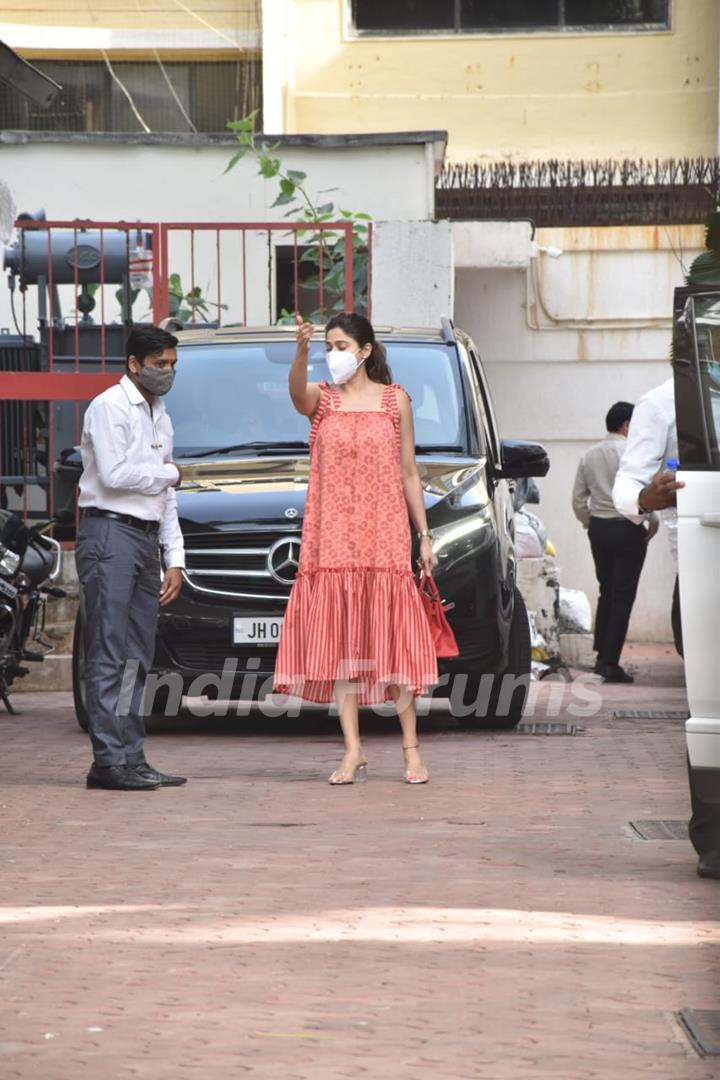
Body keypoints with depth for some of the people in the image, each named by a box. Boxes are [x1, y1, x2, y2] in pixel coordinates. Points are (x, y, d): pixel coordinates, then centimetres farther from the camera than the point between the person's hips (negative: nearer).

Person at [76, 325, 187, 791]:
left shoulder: (160, 417, 20)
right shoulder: (110, 407, -5)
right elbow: (114, 474, -17)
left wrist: (174, 558, 14)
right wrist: (170, 472, -1)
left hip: (146, 539, 8)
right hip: (110, 534, -8)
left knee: (137, 658, 6)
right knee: (109, 655, -10)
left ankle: (132, 757, 8)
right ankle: (110, 760, -13)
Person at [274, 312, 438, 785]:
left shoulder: (395, 400, 7)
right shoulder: (322, 398, 6)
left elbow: (410, 474, 9)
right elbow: (297, 391, -20)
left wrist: (425, 537, 5)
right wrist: (302, 349, -40)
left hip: (384, 537, -1)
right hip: (332, 539, 1)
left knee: (392, 640, -3)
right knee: (340, 643, -1)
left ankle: (411, 750, 1)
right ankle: (353, 753, 1)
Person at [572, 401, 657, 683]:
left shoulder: (589, 456, 9)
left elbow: (578, 499, 10)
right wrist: (652, 519, -5)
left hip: (599, 529, 6)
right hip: (628, 529, -6)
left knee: (606, 593, 16)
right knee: (623, 597, -3)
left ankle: (602, 657, 14)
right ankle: (610, 663, -7)